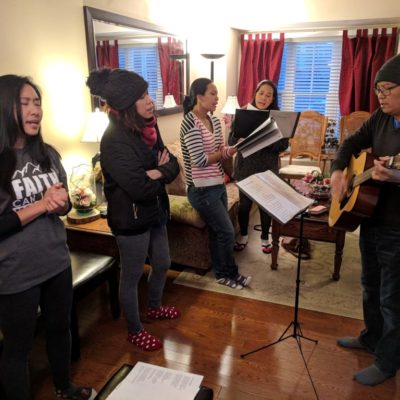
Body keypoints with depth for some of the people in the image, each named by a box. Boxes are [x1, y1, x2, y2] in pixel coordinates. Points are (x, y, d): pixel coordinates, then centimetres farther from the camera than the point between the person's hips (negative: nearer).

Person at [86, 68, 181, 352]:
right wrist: (161, 173, -12)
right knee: (132, 276, 10)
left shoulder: (147, 128, 1)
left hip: (155, 212, 8)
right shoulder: (115, 141, -25)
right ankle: (135, 331, 33)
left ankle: (155, 308, 51)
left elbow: (173, 166, 1)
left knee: (162, 264, 24)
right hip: (131, 219, -8)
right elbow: (141, 188, -30)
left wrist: (155, 173, -20)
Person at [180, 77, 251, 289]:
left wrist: (233, 148, -8)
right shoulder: (190, 123, -18)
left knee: (217, 231, 16)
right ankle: (229, 273, 21)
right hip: (201, 189, -8)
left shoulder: (215, 121, 7)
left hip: (218, 184, 8)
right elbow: (200, 160, -22)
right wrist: (228, 151, -13)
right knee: (227, 231, 0)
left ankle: (222, 272, 31)